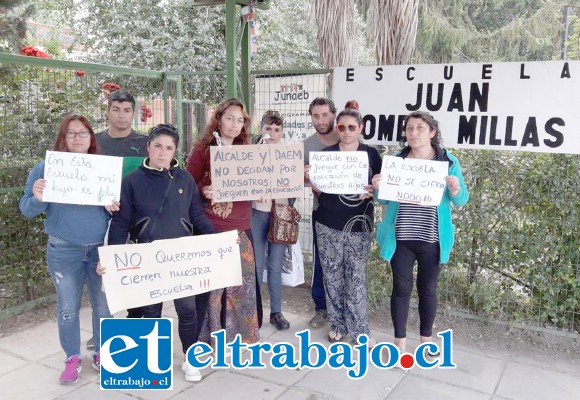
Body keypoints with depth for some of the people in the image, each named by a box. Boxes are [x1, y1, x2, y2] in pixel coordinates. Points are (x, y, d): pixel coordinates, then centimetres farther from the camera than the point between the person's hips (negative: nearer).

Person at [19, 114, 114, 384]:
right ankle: (72, 359, 26)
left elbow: (115, 205, 10)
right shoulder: (45, 168, -1)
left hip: (102, 249, 1)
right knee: (67, 308, 8)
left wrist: (114, 208, -13)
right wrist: (37, 199, -22)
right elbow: (26, 209, 0)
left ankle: (102, 354, 29)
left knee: (103, 305, 9)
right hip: (64, 251, -1)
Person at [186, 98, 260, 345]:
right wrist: (203, 191, -21)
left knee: (244, 279, 9)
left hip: (242, 226, 5)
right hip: (211, 227, -5)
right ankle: (211, 332, 17)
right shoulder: (203, 149, -2)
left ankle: (242, 329, 25)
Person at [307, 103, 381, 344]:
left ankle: (360, 329, 14)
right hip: (329, 224, 1)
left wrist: (373, 190, -13)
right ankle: (337, 324, 23)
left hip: (359, 224, 0)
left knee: (356, 277, 3)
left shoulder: (371, 154, 5)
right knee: (332, 275, 7)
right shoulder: (326, 153, 4)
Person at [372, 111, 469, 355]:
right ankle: (400, 341, 22)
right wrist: (378, 188, -16)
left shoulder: (448, 161, -1)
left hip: (432, 239, 0)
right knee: (401, 287, 7)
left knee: (428, 288, 13)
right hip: (400, 237, 1)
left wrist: (455, 189, -23)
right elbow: (385, 200, 5)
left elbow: (461, 201, -1)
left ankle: (426, 338, 32)